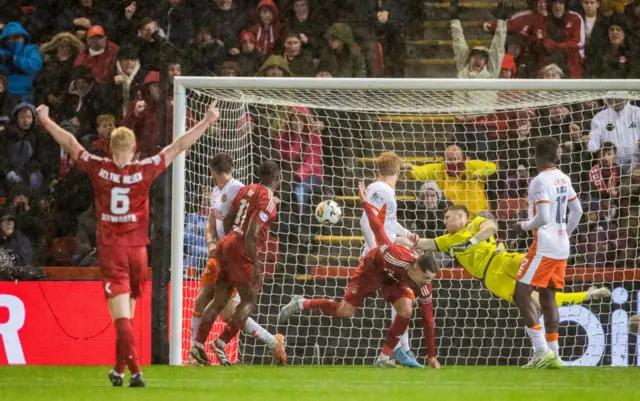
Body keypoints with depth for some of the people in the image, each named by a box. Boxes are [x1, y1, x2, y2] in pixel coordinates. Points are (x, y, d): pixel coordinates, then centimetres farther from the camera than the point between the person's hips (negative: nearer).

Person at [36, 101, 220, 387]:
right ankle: (119, 369, 25)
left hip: (110, 251, -2)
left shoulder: (98, 168, -6)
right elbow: (178, 147, 0)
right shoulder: (145, 170, -5)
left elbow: (70, 143, 7)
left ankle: (135, 371, -21)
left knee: (122, 316, -8)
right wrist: (207, 121, 8)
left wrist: (45, 120, 21)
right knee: (127, 314, 16)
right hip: (137, 250, 2)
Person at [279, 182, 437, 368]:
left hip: (394, 279, 4)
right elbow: (379, 233, -34)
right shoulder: (398, 258, -43)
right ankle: (300, 304, 17)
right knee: (345, 311, -6)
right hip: (371, 270, -4)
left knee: (406, 311, -20)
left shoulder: (422, 282, -27)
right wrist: (366, 203, -31)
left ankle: (384, 358, -8)